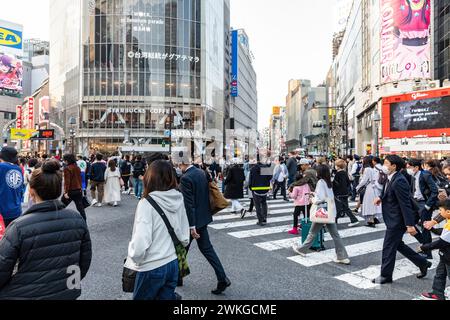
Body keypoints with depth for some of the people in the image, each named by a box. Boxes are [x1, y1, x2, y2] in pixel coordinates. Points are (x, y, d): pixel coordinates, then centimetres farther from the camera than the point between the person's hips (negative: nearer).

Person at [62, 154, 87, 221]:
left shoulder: (67, 168, -11)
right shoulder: (77, 168, 9)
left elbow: (67, 181, -16)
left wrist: (66, 192, -17)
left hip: (71, 191, -6)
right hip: (78, 190, 6)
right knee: (80, 208, 7)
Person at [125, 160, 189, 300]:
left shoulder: (147, 203, -19)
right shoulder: (178, 200, -4)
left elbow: (140, 244, -24)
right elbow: (184, 238, 3)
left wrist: (133, 260, -5)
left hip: (152, 268, -4)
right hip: (173, 264, 4)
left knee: (141, 297, 18)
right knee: (167, 297, 20)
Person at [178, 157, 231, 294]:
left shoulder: (186, 178, -21)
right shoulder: (202, 172, 4)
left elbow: (189, 204, -23)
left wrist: (192, 226, -21)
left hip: (193, 220, -8)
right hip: (203, 217, 8)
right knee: (206, 248, 14)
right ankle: (222, 278, 9)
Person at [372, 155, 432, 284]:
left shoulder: (399, 181, -24)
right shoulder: (392, 178, 4)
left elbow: (405, 204, -25)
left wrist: (410, 225, -24)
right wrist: (382, 198, 9)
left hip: (396, 221, -10)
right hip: (393, 220, 10)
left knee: (388, 248, 3)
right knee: (397, 245, 22)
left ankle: (386, 276, 19)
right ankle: (423, 263, 36)